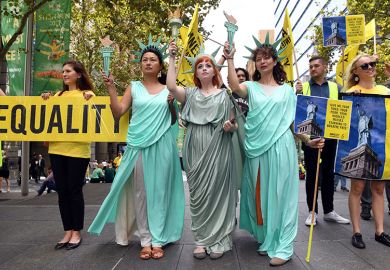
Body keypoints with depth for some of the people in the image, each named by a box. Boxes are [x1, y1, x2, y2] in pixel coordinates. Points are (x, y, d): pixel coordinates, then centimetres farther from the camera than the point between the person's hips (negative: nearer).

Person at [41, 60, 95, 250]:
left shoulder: (87, 94, 3)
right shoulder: (58, 95, 16)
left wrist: (90, 100, -17)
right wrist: (45, 100, 3)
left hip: (77, 149, -5)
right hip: (56, 148, 5)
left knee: (75, 190, 1)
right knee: (62, 191, 8)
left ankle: (77, 232, 15)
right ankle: (68, 232, 20)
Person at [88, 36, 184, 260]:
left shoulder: (168, 90, 10)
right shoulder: (134, 87, 10)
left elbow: (174, 120, 14)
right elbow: (118, 112, 2)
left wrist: (173, 104, -3)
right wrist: (112, 89, -6)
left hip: (162, 146, 0)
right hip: (138, 145, 0)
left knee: (160, 191, 2)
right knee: (140, 191, 2)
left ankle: (158, 240, 11)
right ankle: (145, 240, 12)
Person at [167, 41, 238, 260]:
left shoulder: (224, 94, 9)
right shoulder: (190, 93, 12)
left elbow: (234, 124, 10)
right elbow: (171, 86, -8)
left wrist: (230, 127, -13)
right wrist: (172, 58, -4)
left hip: (218, 150, -1)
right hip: (196, 151, 2)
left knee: (218, 192, 0)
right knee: (198, 195, 5)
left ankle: (219, 240, 12)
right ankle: (202, 239, 16)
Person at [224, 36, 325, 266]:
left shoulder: (287, 90, 10)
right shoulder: (251, 87, 7)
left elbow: (292, 122, 10)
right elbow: (235, 87, -17)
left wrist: (308, 140, -2)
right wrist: (230, 59, -21)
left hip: (281, 146, 0)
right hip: (257, 148, 1)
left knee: (280, 194, 2)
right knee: (260, 194, 8)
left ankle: (282, 247, 10)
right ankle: (266, 239, 25)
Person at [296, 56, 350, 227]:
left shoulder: (335, 88, 11)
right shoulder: (303, 87, 8)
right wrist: (297, 94, -17)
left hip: (330, 137, 2)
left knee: (329, 173, 10)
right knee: (311, 174, 3)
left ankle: (329, 211, 22)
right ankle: (312, 211, 12)